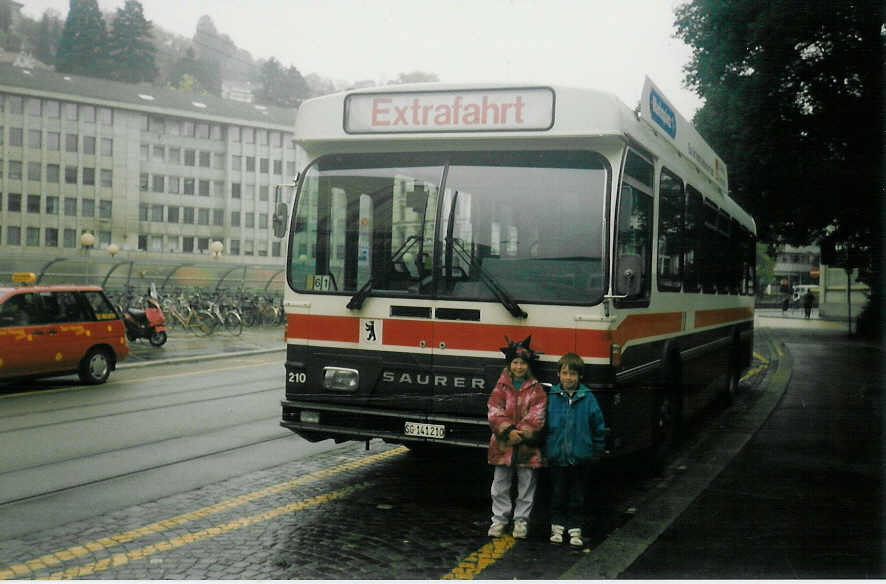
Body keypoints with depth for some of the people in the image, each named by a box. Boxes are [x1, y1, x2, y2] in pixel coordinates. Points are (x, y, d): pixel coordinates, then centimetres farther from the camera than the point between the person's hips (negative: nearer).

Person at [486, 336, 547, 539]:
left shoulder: (536, 390, 2)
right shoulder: (501, 387, 4)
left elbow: (536, 416, -7)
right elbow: (494, 412, -5)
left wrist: (521, 433, -19)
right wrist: (509, 431, -19)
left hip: (527, 445, -1)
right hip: (503, 445, 1)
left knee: (526, 485, 6)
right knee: (500, 485, 8)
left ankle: (521, 520, 18)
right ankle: (499, 519, 21)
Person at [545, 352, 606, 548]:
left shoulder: (587, 398, -4)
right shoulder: (551, 396, -2)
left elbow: (598, 426, 4)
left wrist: (597, 450, 5)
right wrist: (543, 451, 6)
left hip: (580, 458, -1)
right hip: (556, 456, 1)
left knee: (577, 495, 9)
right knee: (557, 494, 11)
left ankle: (575, 528, 19)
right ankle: (557, 526, 23)